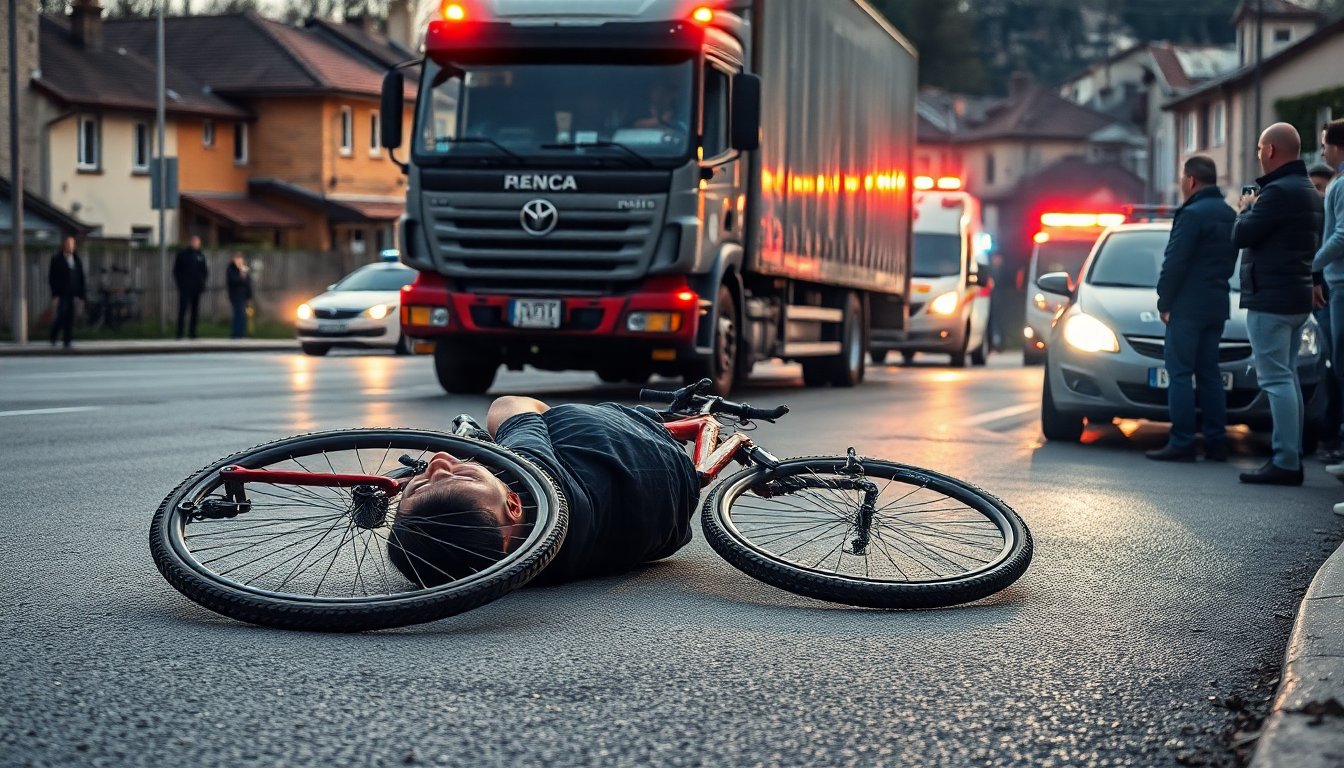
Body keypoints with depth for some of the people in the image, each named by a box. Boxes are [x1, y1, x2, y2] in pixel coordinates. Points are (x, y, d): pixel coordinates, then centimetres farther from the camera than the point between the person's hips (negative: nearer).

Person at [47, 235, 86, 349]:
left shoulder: (77, 259, 13)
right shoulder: (56, 259, 1)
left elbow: (81, 278, 15)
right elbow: (51, 278, -2)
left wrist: (82, 294, 9)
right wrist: (54, 294, -10)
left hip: (73, 294, 4)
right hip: (62, 294, -4)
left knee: (70, 318, -1)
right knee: (61, 316, -8)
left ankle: (67, 341, 3)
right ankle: (53, 338, 10)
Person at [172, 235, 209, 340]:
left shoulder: (201, 256, 12)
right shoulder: (182, 254, 2)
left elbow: (205, 271, 18)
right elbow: (176, 270, 2)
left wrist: (203, 282, 4)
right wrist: (179, 283, -6)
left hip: (197, 287, 4)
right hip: (185, 287, -4)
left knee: (195, 310, 4)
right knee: (182, 309, -8)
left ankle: (192, 332, 10)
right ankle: (179, 332, -8)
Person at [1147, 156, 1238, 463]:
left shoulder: (1192, 214, -14)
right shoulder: (1229, 215, 13)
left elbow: (1175, 262, -16)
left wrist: (1164, 302, -8)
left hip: (1188, 305, -9)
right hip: (1218, 304, 9)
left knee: (1180, 372, -6)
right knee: (1209, 373, 12)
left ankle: (1181, 443, -9)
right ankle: (1216, 441, 11)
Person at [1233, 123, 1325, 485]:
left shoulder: (1278, 192, -18)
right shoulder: (1308, 191, 16)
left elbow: (1241, 236, -16)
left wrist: (1246, 209, 4)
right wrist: (1256, 208, 15)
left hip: (1270, 299, -10)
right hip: (1297, 296, 10)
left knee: (1276, 379, -11)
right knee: (1288, 377, 14)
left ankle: (1285, 462, -13)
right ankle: (1292, 457, 16)